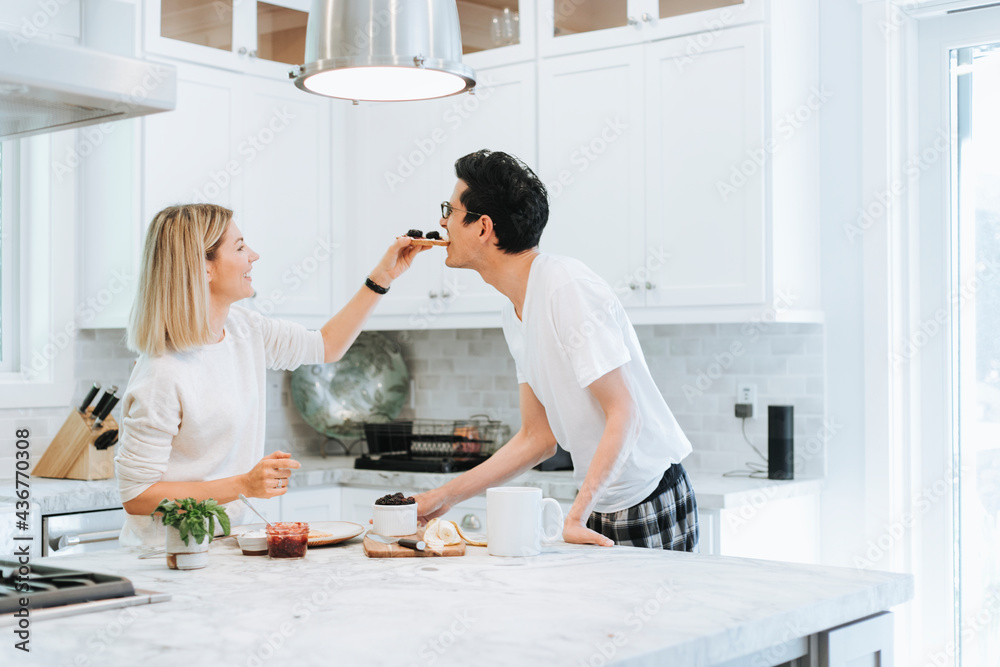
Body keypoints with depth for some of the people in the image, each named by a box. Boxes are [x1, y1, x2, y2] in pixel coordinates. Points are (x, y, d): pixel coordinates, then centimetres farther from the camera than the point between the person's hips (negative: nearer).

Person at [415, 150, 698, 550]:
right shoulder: (515, 310, 7)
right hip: (601, 508, 8)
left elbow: (624, 416, -22)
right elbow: (538, 438, 10)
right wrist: (446, 496, 7)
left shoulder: (568, 289, -20)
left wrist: (577, 515, -29)